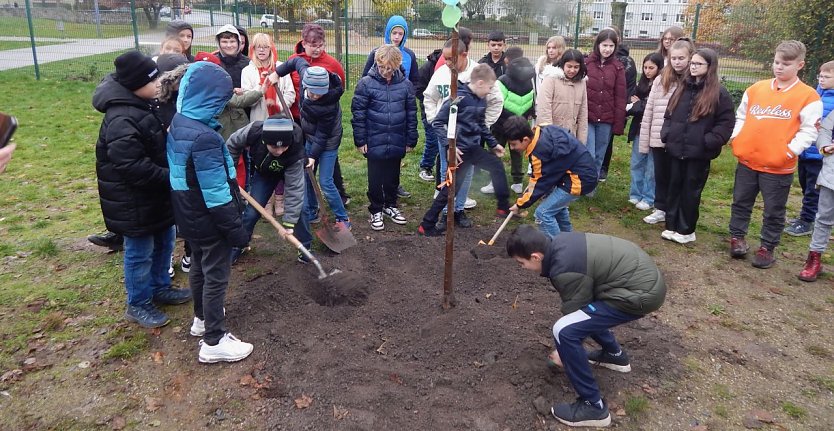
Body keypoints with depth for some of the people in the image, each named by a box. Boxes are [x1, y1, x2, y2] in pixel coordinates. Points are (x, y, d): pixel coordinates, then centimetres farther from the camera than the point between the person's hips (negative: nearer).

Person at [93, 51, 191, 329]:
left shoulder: (144, 105, 5)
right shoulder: (122, 120, -28)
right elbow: (132, 167, -30)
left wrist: (170, 176, 8)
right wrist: (169, 177, -24)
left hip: (157, 194, 10)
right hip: (135, 201, -9)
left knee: (164, 242, 22)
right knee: (140, 253, 6)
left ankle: (160, 288, 41)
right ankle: (138, 305, 25)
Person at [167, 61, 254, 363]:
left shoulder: (178, 122, 1)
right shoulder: (204, 137, -29)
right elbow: (215, 191, -26)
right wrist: (234, 227, -18)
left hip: (189, 214, 9)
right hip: (209, 219, -9)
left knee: (200, 267, 25)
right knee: (216, 276, 3)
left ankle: (202, 318, 45)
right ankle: (214, 342, 15)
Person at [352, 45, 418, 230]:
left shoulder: (405, 85, -2)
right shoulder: (366, 83, -9)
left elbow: (411, 114, 4)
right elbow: (358, 114, -6)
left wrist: (411, 140, 6)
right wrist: (360, 140, -6)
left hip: (397, 143, 2)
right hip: (374, 143, -2)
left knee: (393, 178, 17)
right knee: (375, 179, 10)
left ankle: (390, 206, 36)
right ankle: (376, 210, 26)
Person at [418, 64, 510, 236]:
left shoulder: (481, 100, 7)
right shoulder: (459, 98, -19)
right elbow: (438, 123, -18)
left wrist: (493, 144, 21)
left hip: (474, 148, 8)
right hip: (459, 150, -8)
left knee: (497, 166, 14)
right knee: (451, 187, -3)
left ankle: (503, 207, 28)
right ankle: (427, 225, 7)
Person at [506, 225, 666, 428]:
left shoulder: (565, 271, -22)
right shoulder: (560, 243, 5)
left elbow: (574, 312, -7)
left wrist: (565, 353, 12)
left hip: (641, 292, -10)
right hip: (643, 274, 10)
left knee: (564, 331, -16)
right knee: (583, 308, 27)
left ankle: (593, 406, -2)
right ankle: (615, 354, 45)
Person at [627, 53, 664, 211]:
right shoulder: (642, 83, 9)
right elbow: (632, 101, 12)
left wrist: (639, 104, -7)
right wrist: (635, 105, -11)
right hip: (639, 129, 6)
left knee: (651, 167, 4)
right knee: (636, 164, 12)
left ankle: (649, 198, 14)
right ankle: (636, 194, 24)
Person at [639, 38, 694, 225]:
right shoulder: (661, 80, 5)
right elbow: (648, 111, 6)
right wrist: (644, 140, 3)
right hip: (658, 139, 3)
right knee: (661, 176, 14)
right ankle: (660, 209, 30)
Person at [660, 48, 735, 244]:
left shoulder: (719, 93, -6)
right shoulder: (682, 88, 11)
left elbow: (726, 123, -8)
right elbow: (669, 114, 17)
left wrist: (708, 142, -18)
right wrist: (666, 134, 2)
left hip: (699, 153, -5)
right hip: (676, 149, 5)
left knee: (691, 191, 5)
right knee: (674, 188, 11)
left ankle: (686, 230, 16)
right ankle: (671, 226, 21)